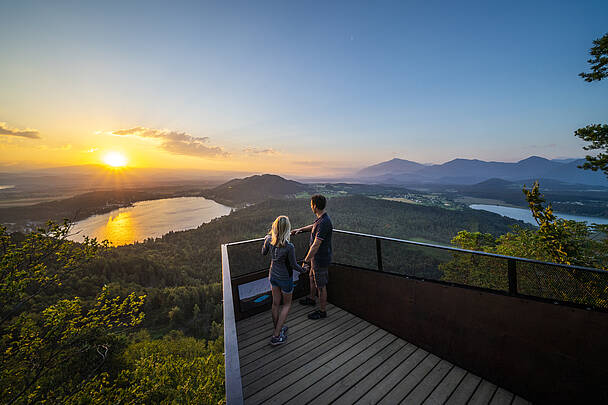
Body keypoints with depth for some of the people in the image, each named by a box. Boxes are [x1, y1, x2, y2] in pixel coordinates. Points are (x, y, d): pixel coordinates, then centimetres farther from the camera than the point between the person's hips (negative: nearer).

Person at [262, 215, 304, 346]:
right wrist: (302, 269, 3)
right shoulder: (289, 247, -32)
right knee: (287, 304, 19)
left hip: (273, 275, 5)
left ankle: (277, 329, 43)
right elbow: (293, 265, -18)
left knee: (276, 303, 22)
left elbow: (264, 253, 3)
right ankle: (276, 336, 24)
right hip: (285, 278, -5)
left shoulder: (269, 239, -17)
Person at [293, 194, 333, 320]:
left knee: (321, 286, 8)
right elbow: (313, 226, 25)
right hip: (316, 257, 10)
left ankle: (322, 311, 28)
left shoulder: (324, 223, -31)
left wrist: (306, 261, -23)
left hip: (321, 260, -10)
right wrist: (300, 229, 32)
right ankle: (311, 299, 50)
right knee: (312, 278, 27)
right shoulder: (321, 218, 0)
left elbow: (315, 245, -30)